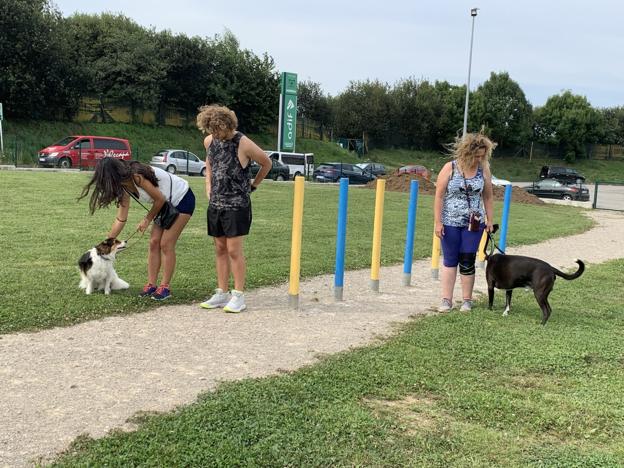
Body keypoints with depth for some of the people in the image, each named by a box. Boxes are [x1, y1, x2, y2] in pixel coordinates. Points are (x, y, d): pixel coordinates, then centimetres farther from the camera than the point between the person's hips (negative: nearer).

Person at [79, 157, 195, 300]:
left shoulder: (137, 176, -30)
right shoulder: (124, 185, -3)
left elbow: (160, 199, -21)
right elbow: (121, 219, 0)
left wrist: (147, 219, -8)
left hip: (183, 199, -8)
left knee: (166, 244, -10)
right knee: (154, 242, 1)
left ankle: (165, 287, -4)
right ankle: (151, 284, 5)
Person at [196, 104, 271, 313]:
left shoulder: (243, 144, -14)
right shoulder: (209, 141, 5)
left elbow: (267, 164, 0)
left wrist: (253, 185, 7)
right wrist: (209, 186, 15)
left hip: (237, 204, -6)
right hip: (215, 204, 6)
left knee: (234, 249, -6)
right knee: (220, 249, 9)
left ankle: (238, 296, 2)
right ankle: (222, 293, 16)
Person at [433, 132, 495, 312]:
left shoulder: (484, 170, -2)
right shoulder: (450, 168, -10)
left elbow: (488, 197, 8)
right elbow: (439, 196, -9)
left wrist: (489, 220, 6)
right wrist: (438, 222, -12)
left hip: (473, 224, 1)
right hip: (450, 223, -1)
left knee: (467, 262, 3)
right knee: (450, 261, 6)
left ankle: (467, 300, 14)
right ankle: (446, 300, 12)